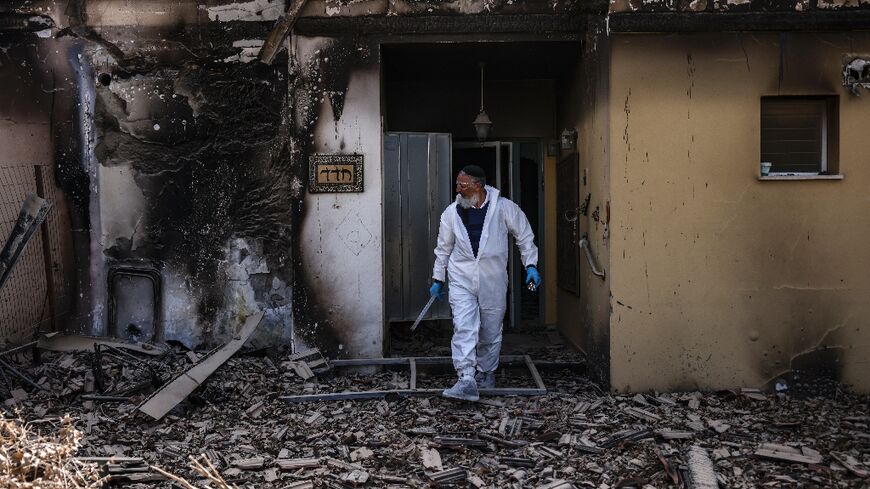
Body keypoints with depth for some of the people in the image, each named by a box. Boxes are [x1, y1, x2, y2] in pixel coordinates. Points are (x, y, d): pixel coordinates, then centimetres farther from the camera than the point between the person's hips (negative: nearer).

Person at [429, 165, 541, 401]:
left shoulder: (504, 208, -4)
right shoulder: (452, 212, 5)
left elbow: (524, 235, 6)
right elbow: (444, 248, 14)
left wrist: (530, 265, -1)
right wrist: (438, 279, 15)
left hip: (493, 281, 0)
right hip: (461, 280, 1)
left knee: (491, 332, 11)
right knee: (464, 328, -15)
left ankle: (486, 372, 31)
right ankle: (466, 379, -19)